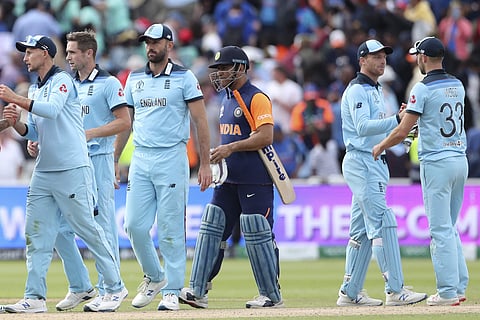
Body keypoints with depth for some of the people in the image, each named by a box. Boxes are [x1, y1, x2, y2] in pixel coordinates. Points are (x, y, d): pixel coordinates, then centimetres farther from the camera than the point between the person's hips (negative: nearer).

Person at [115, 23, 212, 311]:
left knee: (171, 228, -4)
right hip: (140, 159, 5)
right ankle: (154, 277, 20)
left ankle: (172, 291, 2)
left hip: (172, 158, -5)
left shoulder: (184, 78, -1)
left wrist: (205, 164, -10)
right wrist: (114, 160, 13)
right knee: (134, 224, -1)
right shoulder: (134, 79, 14)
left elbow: (201, 121, -3)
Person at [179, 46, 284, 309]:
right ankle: (198, 291, 0)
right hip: (228, 179, 9)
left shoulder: (257, 98, -11)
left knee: (257, 236, -5)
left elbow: (265, 137, -19)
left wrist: (230, 148, -22)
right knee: (211, 230, 2)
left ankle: (272, 295, 4)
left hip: (255, 181, -9)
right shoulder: (227, 100, 17)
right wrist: (218, 155, 8)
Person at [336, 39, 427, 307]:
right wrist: (397, 120, -34)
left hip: (375, 163, 10)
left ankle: (350, 292, 14)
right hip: (362, 162, -10)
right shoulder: (357, 90, -11)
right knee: (383, 224, -14)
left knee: (363, 229, 10)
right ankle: (395, 291, -17)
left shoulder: (375, 90, 20)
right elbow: (363, 127, -25)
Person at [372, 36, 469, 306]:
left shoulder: (423, 89, -11)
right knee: (450, 228, 16)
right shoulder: (458, 86, 10)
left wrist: (380, 147, 5)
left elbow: (402, 132, -11)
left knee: (441, 229, -5)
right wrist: (414, 115, 34)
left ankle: (448, 291, -6)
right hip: (460, 160, 7)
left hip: (436, 162, -7)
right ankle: (460, 286, 13)